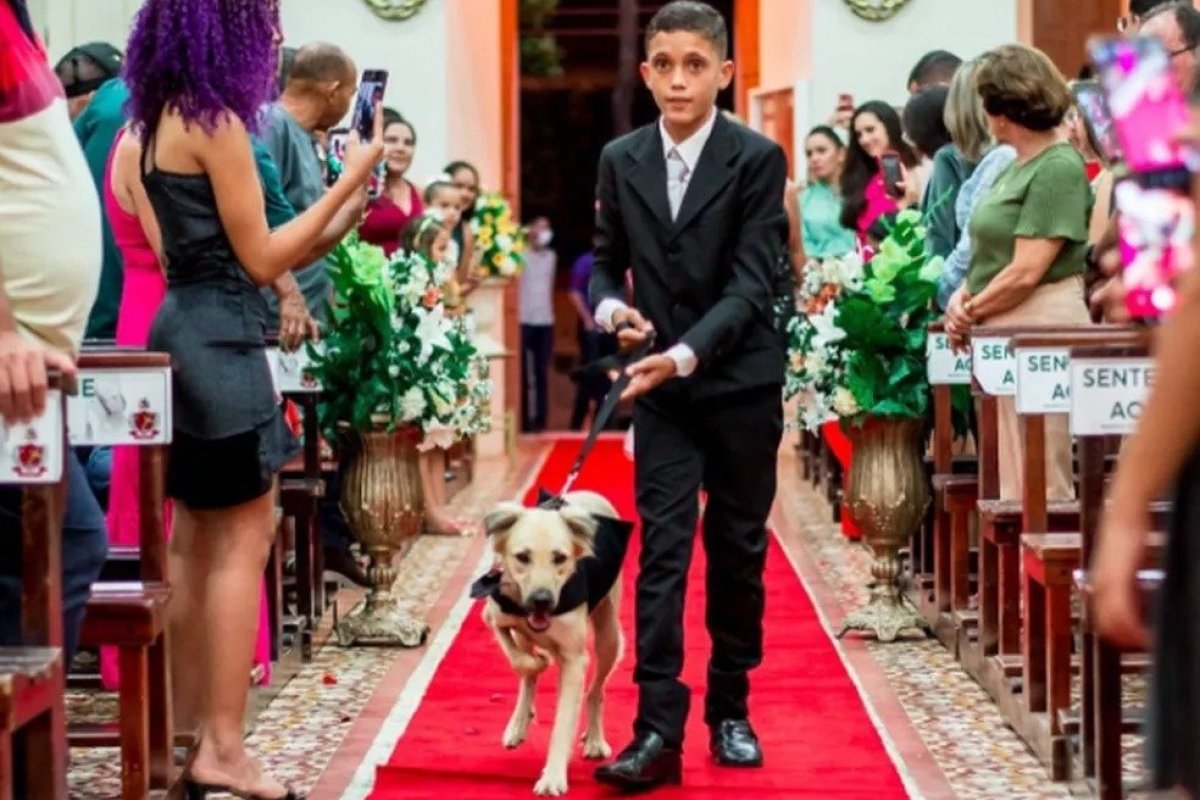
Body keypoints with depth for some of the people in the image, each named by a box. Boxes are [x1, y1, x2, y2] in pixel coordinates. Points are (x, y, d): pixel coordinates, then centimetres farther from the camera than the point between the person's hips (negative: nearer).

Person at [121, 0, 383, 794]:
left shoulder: (166, 119, 13)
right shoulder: (216, 122, -15)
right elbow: (261, 259, -13)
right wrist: (351, 181, -10)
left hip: (190, 332, 10)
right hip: (221, 340, -10)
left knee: (199, 541, 13)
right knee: (242, 543, -7)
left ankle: (191, 732, 19)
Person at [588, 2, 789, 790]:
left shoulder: (758, 159, -9)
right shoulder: (621, 160, 2)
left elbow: (752, 283, -15)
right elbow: (607, 259, 13)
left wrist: (686, 354, -27)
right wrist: (612, 305, -10)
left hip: (741, 381, -2)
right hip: (661, 387, 2)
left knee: (738, 551, 8)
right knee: (663, 551, -5)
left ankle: (730, 709, 21)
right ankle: (658, 730, -9)